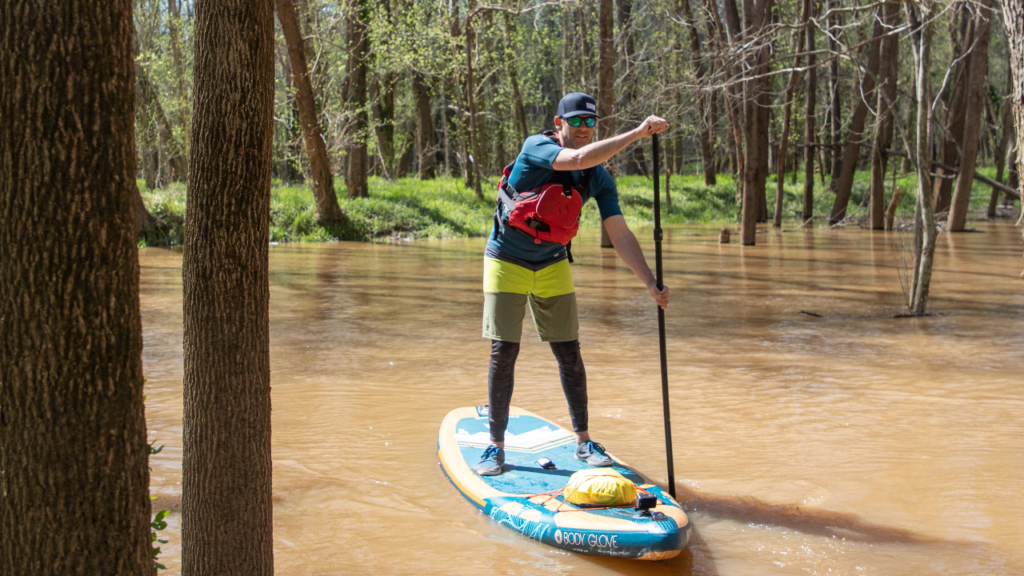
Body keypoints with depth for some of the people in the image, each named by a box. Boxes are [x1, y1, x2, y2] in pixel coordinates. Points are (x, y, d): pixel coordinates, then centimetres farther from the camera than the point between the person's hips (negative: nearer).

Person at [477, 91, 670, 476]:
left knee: (569, 353, 2)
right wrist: (639, 132, -40)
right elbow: (579, 159, -39)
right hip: (507, 263, -4)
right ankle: (496, 445, 6)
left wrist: (651, 285, -19)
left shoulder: (600, 178, -5)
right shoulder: (536, 147, -20)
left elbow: (620, 235, -8)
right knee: (504, 353, -6)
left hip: (552, 266, 4)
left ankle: (583, 442, 15)